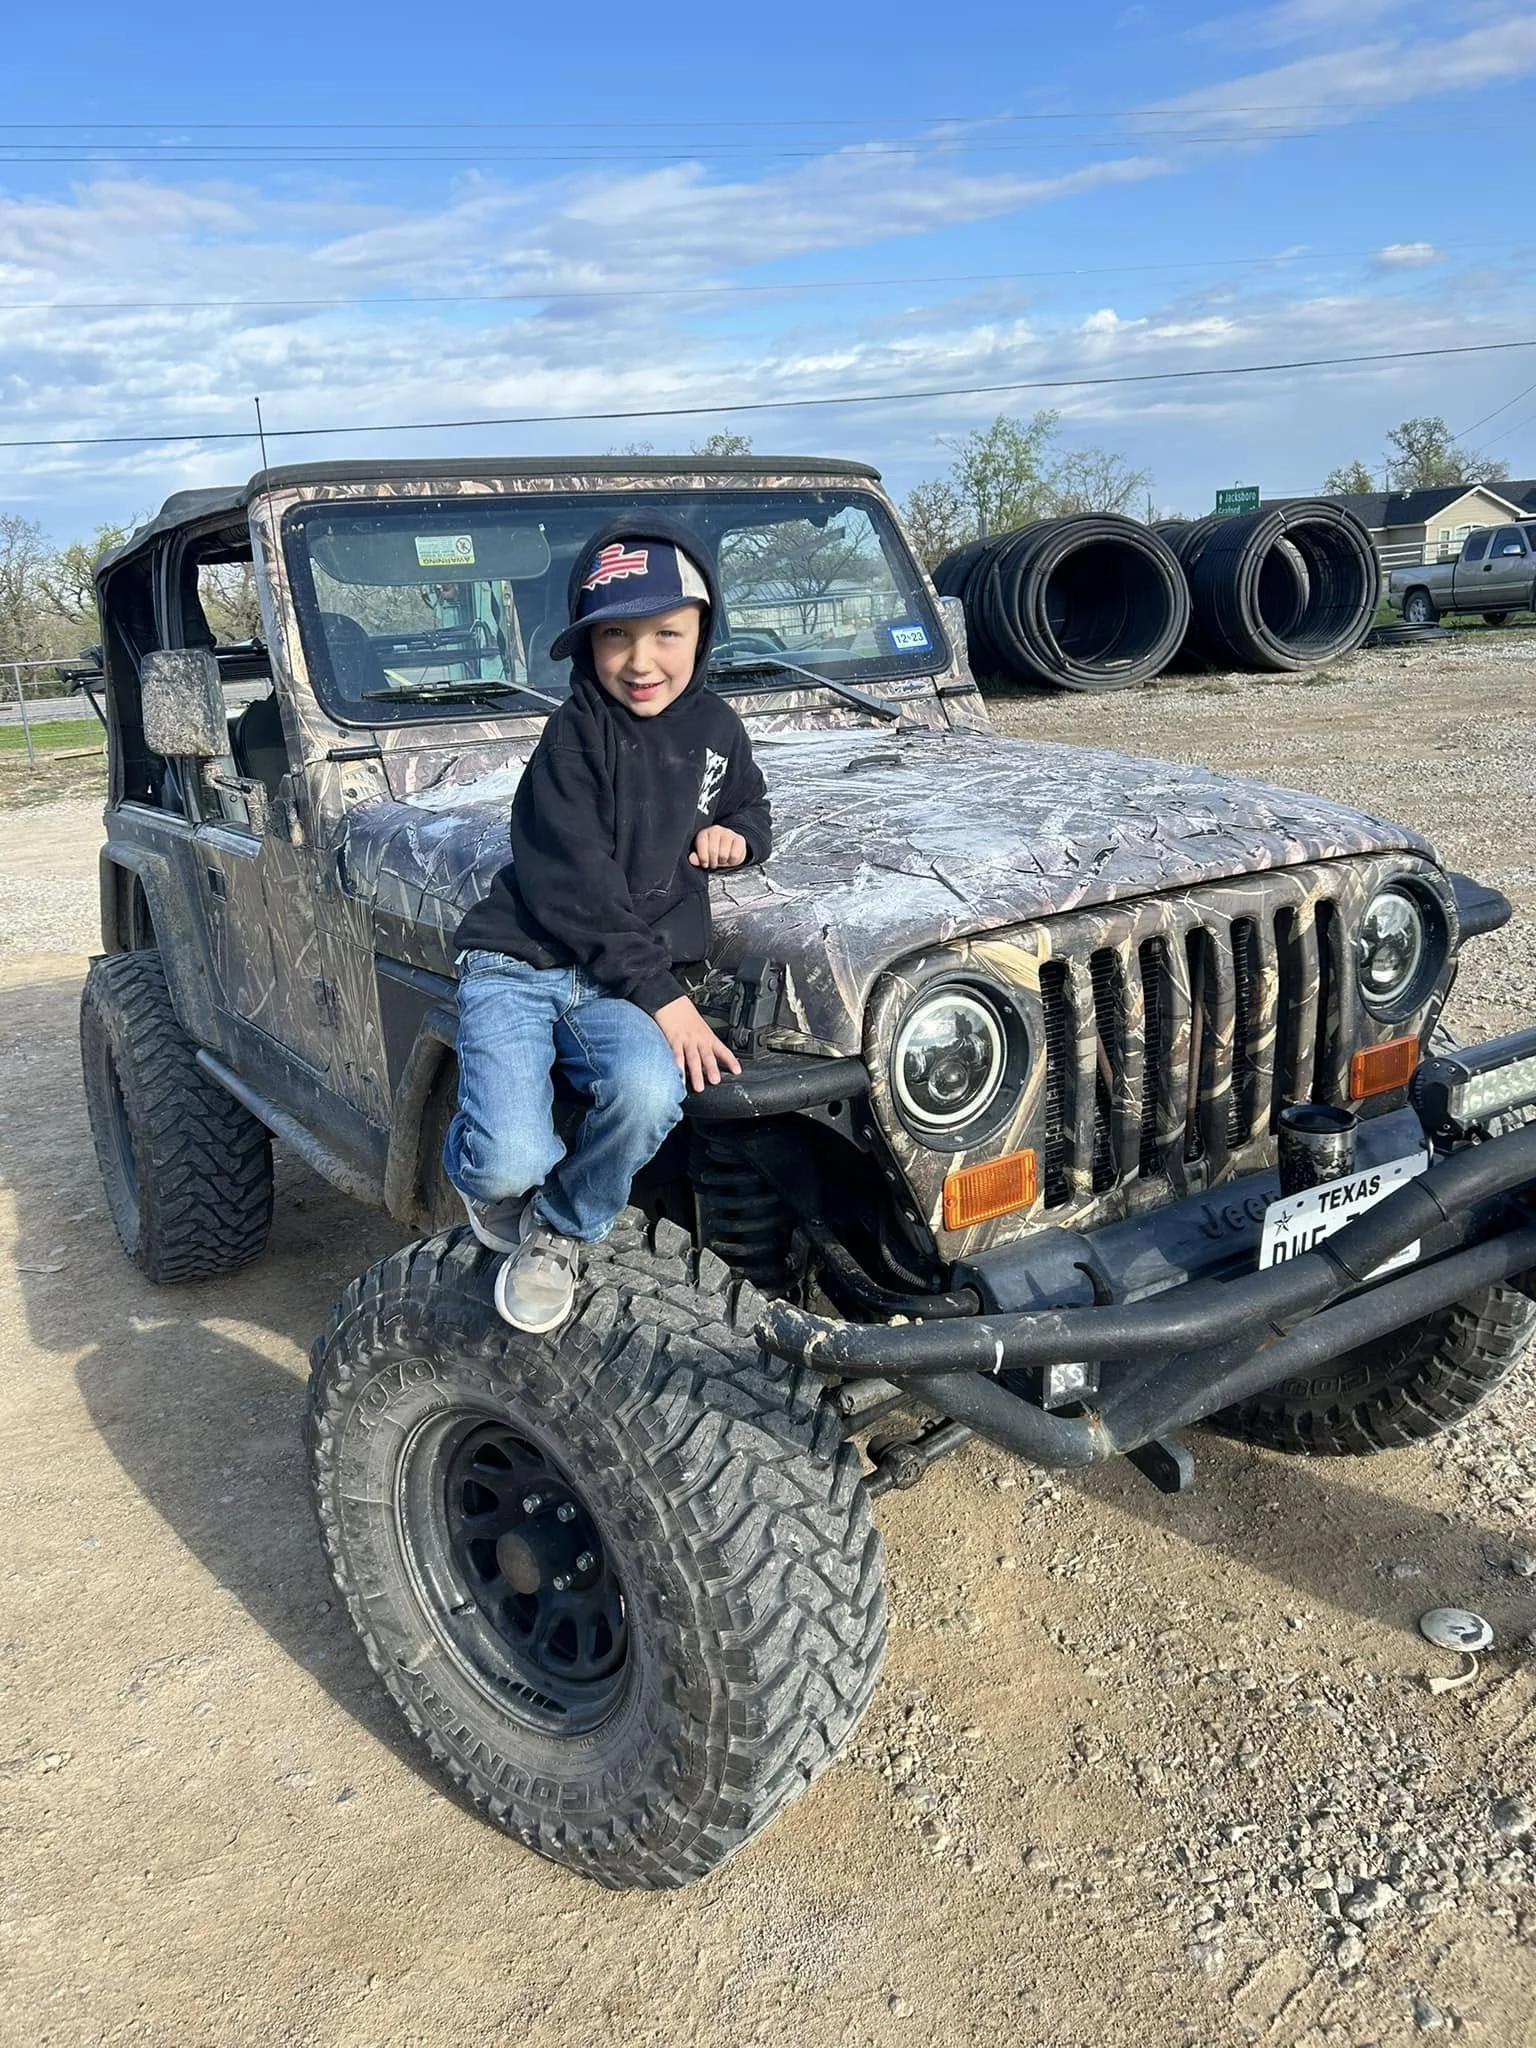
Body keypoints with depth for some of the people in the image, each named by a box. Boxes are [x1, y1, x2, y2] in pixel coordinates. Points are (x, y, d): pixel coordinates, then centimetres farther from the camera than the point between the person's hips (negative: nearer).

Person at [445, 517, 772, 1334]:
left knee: (650, 1089, -31)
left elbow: (750, 807, 28)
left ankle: (559, 1231, 0)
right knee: (512, 1161, -26)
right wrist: (661, 997, -18)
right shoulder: (573, 736, -9)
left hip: (620, 981, 4)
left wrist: (737, 836, 3)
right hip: (520, 964, -4)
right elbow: (577, 891, -15)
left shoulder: (715, 727, 8)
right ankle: (481, 1168, 15)